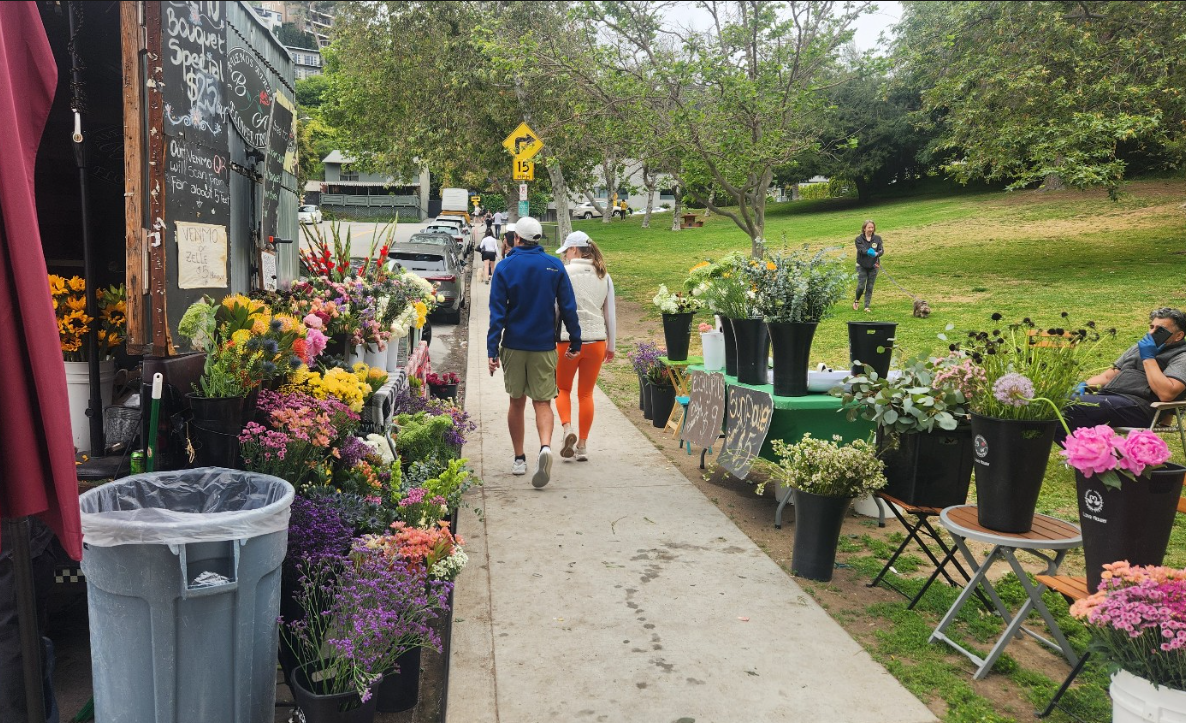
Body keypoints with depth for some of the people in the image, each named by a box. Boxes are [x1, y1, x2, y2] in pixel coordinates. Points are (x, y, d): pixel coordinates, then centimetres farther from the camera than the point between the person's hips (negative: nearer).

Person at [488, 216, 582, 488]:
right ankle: (545, 447, -23)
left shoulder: (505, 267, -3)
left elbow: (497, 312, -6)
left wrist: (492, 350, -6)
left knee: (516, 402, 13)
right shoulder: (554, 265, 1)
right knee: (542, 402, 3)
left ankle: (519, 458, 20)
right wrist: (575, 342, 7)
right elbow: (568, 307, 1)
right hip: (544, 346, 0)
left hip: (514, 345, 0)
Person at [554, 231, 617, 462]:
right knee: (586, 393, 13)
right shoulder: (603, 276, 6)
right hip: (596, 340, 4)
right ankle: (582, 445, 15)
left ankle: (567, 428, -8)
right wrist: (611, 345, 19)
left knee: (563, 389, 16)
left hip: (569, 341, -3)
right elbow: (610, 314, 10)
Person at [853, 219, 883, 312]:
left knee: (870, 287, 4)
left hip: (873, 266, 2)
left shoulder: (877, 238, 1)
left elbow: (881, 250, -8)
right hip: (862, 266, -2)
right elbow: (861, 250, -19)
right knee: (861, 286, -7)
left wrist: (877, 253, -31)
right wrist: (868, 252, -40)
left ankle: (867, 306, 13)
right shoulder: (859, 239, -5)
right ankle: (857, 300, 23)